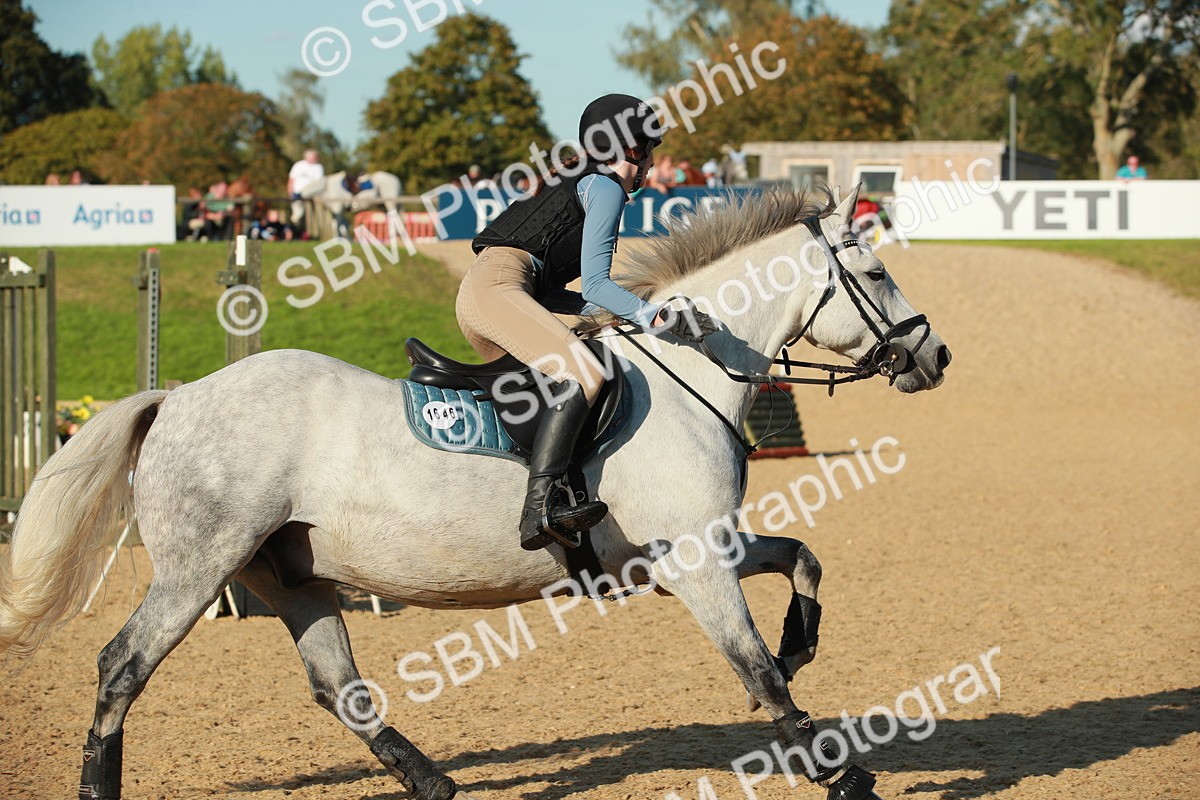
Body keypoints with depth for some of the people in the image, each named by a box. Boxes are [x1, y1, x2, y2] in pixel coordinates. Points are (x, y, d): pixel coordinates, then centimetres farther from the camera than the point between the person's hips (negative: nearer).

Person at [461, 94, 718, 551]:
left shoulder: (571, 183, 31)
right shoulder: (607, 187, 3)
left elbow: (543, 291, 25)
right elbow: (594, 282, -8)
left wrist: (618, 310, 20)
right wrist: (661, 320, -12)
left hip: (476, 291, 11)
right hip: (497, 285, -11)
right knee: (584, 376, -28)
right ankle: (540, 508, -43)